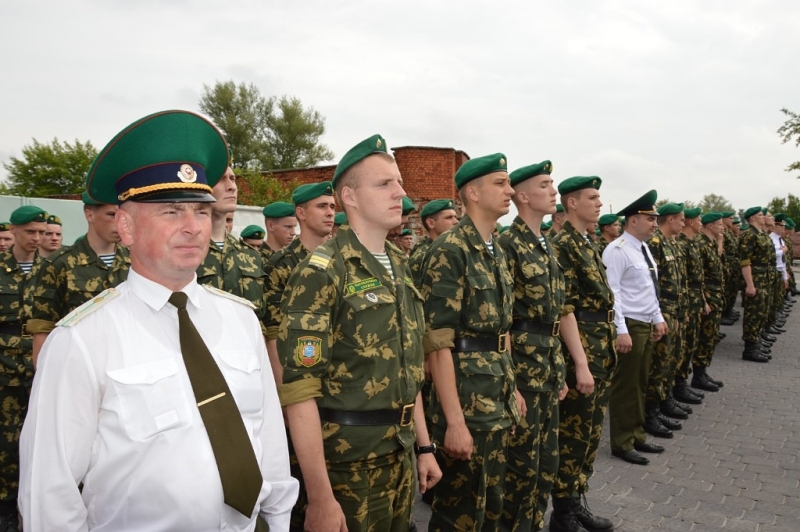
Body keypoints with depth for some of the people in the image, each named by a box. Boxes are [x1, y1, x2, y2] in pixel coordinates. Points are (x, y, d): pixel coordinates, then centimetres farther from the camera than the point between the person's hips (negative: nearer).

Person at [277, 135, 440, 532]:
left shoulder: (399, 267, 8)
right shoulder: (321, 273, -16)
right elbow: (299, 388, -19)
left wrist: (423, 446, 13)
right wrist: (320, 497, -21)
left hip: (400, 453, 7)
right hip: (348, 461, -7)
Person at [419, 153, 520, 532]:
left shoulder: (497, 251, 11)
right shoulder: (449, 251, -17)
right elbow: (437, 342, -21)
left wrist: (511, 388, 16)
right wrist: (454, 420, -23)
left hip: (497, 400, 8)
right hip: (466, 400, -8)